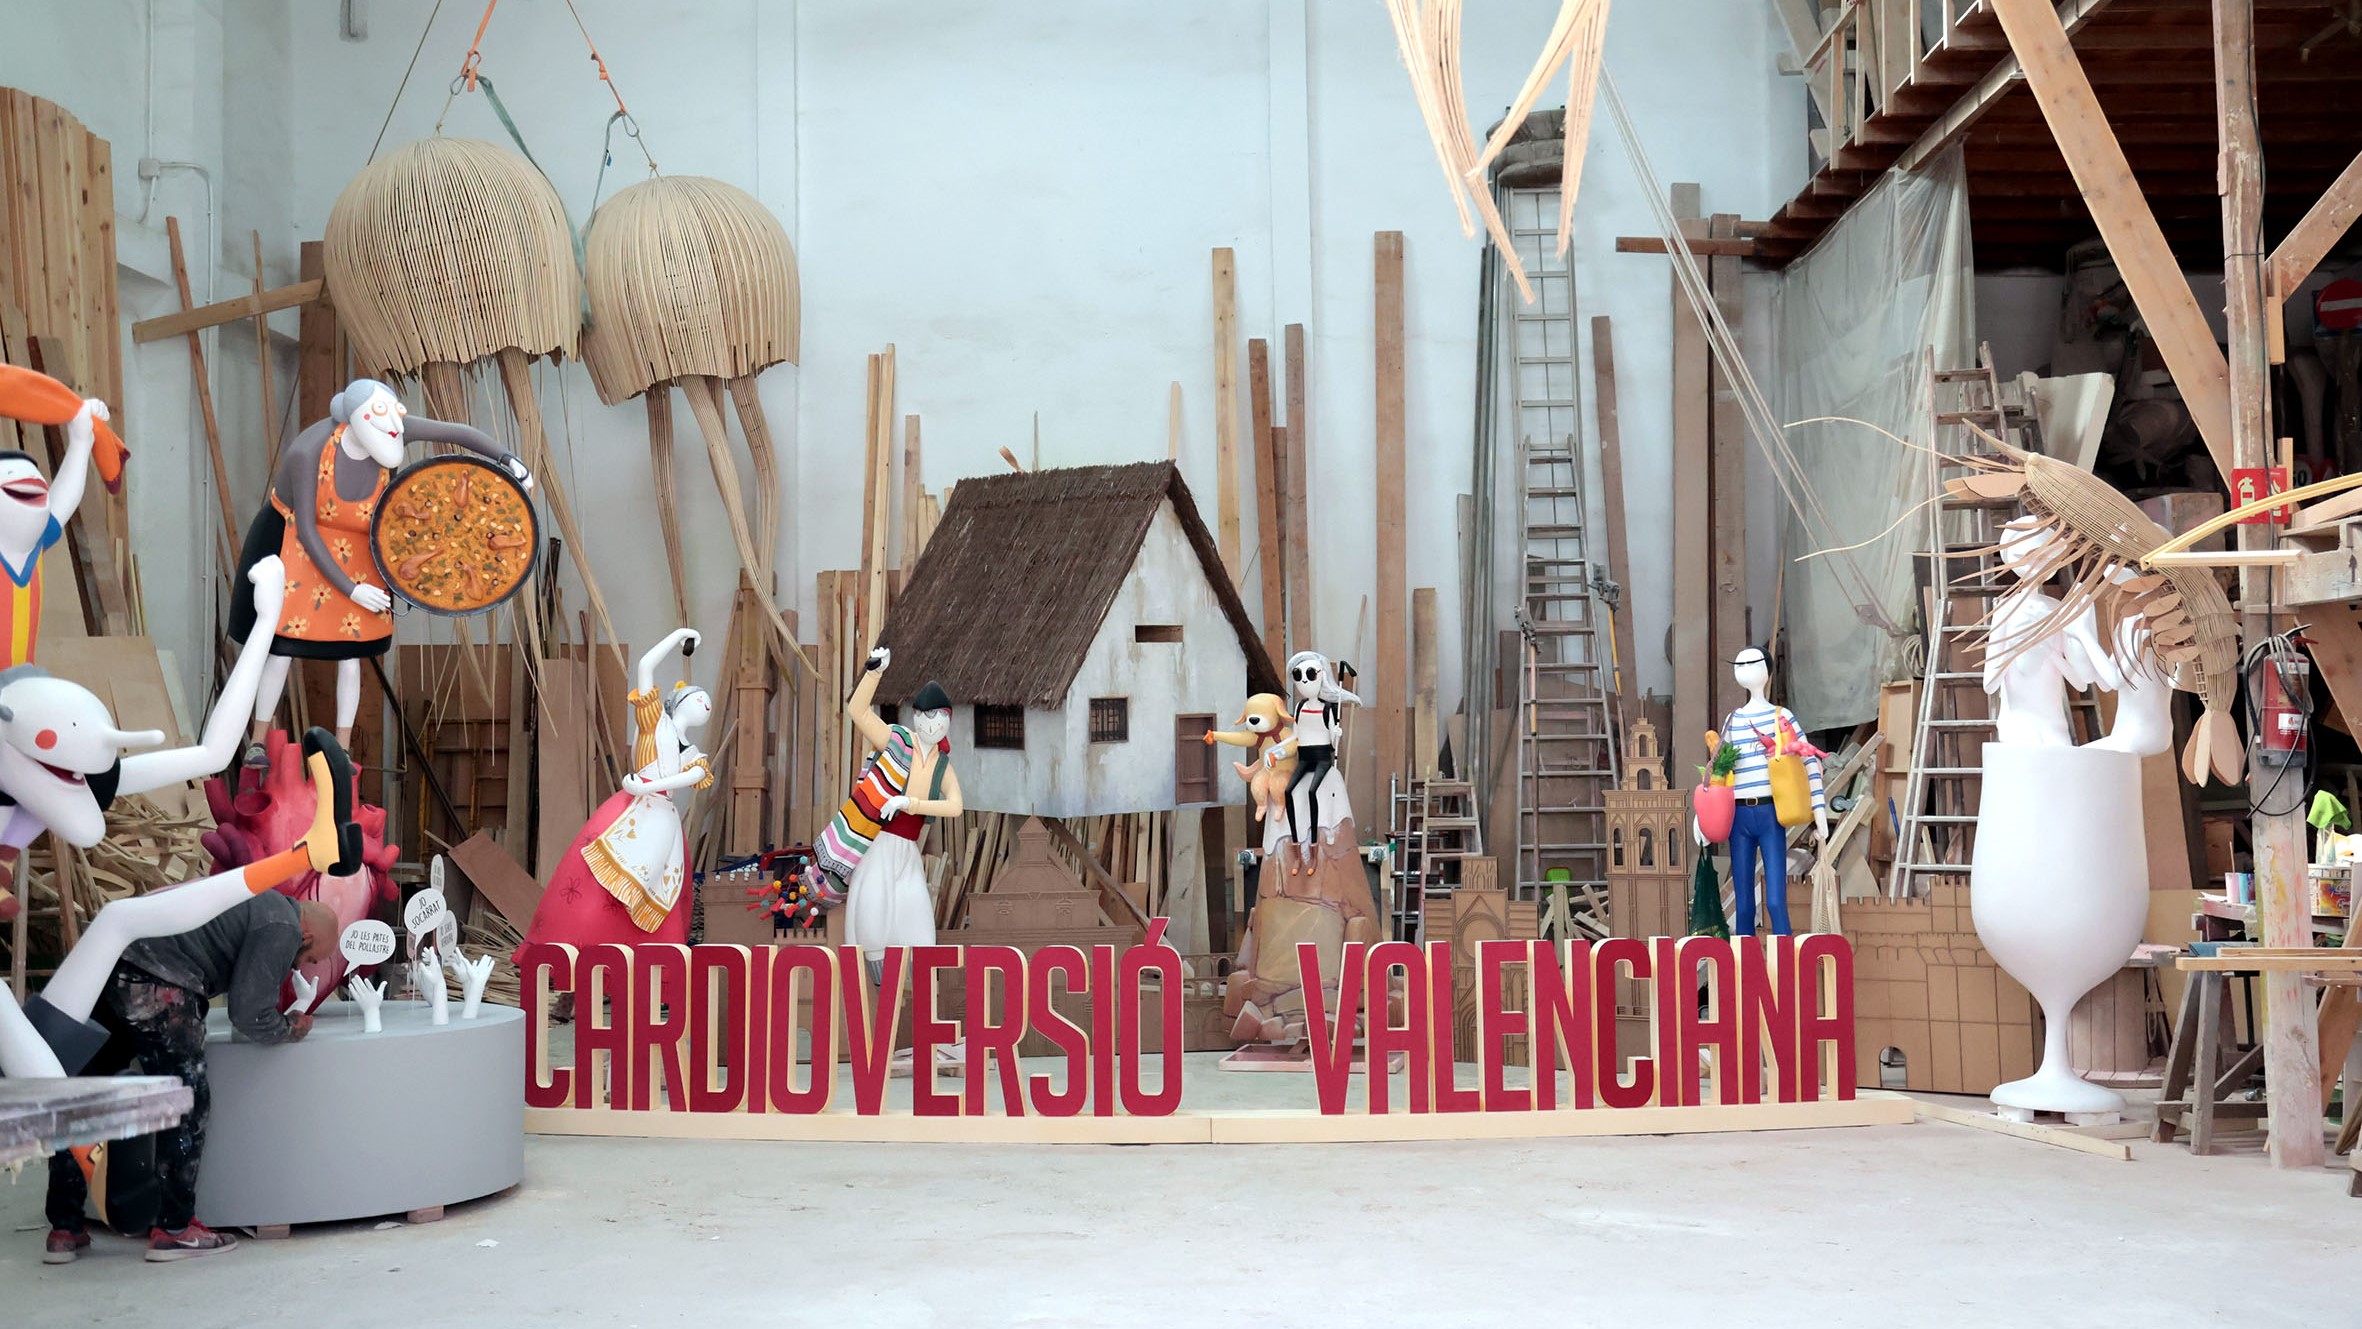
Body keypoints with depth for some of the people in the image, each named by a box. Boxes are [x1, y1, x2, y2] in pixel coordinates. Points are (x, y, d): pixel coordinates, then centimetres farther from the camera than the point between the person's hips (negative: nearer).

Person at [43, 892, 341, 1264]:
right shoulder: (282, 929, -4)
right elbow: (249, 1016, -7)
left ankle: (65, 1231, 21)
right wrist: (290, 1029, 11)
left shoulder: (262, 900, 25)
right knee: (185, 1104, 2)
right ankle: (173, 1229, 8)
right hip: (152, 984, -10)